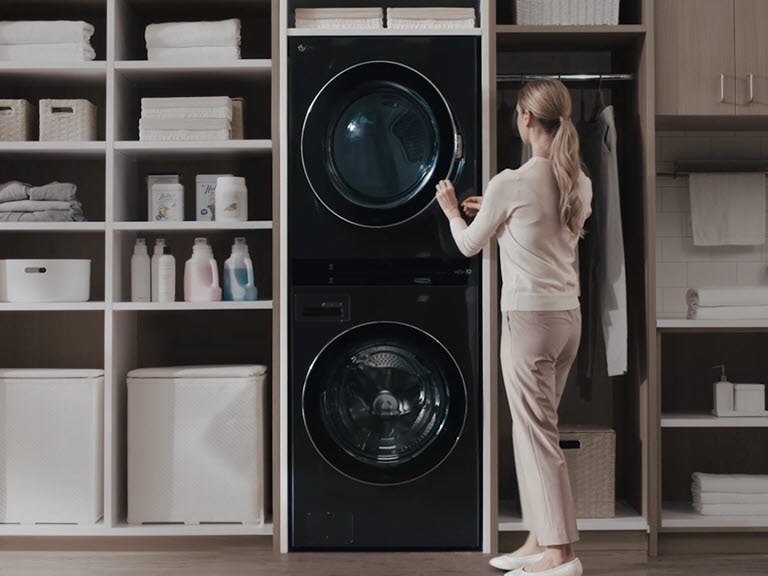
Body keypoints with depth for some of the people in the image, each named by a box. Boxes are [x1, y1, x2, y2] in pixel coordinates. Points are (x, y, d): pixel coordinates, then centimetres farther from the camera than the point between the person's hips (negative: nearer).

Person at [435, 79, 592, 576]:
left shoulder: (510, 184, -13)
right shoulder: (581, 183, 7)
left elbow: (470, 246, 2)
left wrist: (452, 211, 21)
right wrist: (492, 212, 25)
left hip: (529, 317, -7)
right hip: (569, 316, 8)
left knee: (537, 432, 0)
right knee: (535, 429, 16)